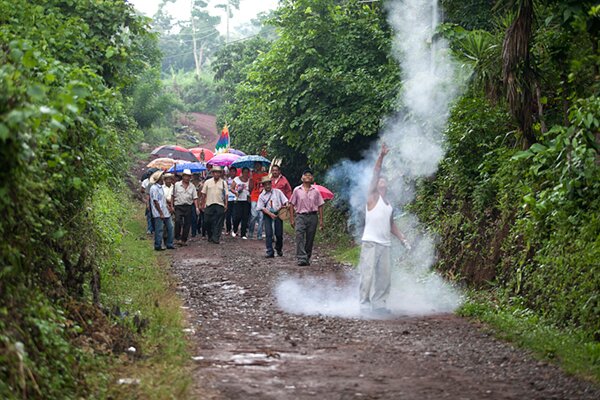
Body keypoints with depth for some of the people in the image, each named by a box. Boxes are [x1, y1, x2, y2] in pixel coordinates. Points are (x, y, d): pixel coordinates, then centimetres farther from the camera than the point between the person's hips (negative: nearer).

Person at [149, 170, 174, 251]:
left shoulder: (160, 187, 15)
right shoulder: (154, 188, -15)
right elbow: (155, 202, -18)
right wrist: (161, 213, -19)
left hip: (165, 212, 10)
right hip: (159, 214, -10)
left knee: (170, 227, 11)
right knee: (159, 230, -4)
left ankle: (169, 244, 19)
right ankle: (158, 246, 4)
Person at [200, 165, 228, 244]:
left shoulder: (223, 183, 7)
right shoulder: (207, 182, 8)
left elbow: (226, 195, 4)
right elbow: (204, 194, 9)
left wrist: (226, 204, -4)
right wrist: (202, 204, 6)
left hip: (220, 205, -1)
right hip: (209, 205, 1)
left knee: (218, 223, -4)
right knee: (207, 222, 2)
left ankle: (216, 238, -2)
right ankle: (210, 237, 20)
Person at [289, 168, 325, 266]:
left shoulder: (315, 191, 8)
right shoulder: (297, 190, 5)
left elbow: (320, 206, 9)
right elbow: (292, 205, 7)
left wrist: (321, 220, 3)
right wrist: (292, 218, 1)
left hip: (312, 216, 2)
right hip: (300, 216, -2)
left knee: (310, 239, 5)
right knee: (299, 237, -16)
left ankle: (307, 258, 17)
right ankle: (301, 258, -22)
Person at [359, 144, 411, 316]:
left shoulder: (389, 206, 21)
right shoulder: (372, 197, 3)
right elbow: (375, 175, -7)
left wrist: (403, 239, 19)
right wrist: (381, 156, -16)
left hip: (385, 244, 6)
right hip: (370, 243, -6)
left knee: (385, 276, 4)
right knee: (368, 275, -9)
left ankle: (379, 305, 12)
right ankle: (365, 305, -4)